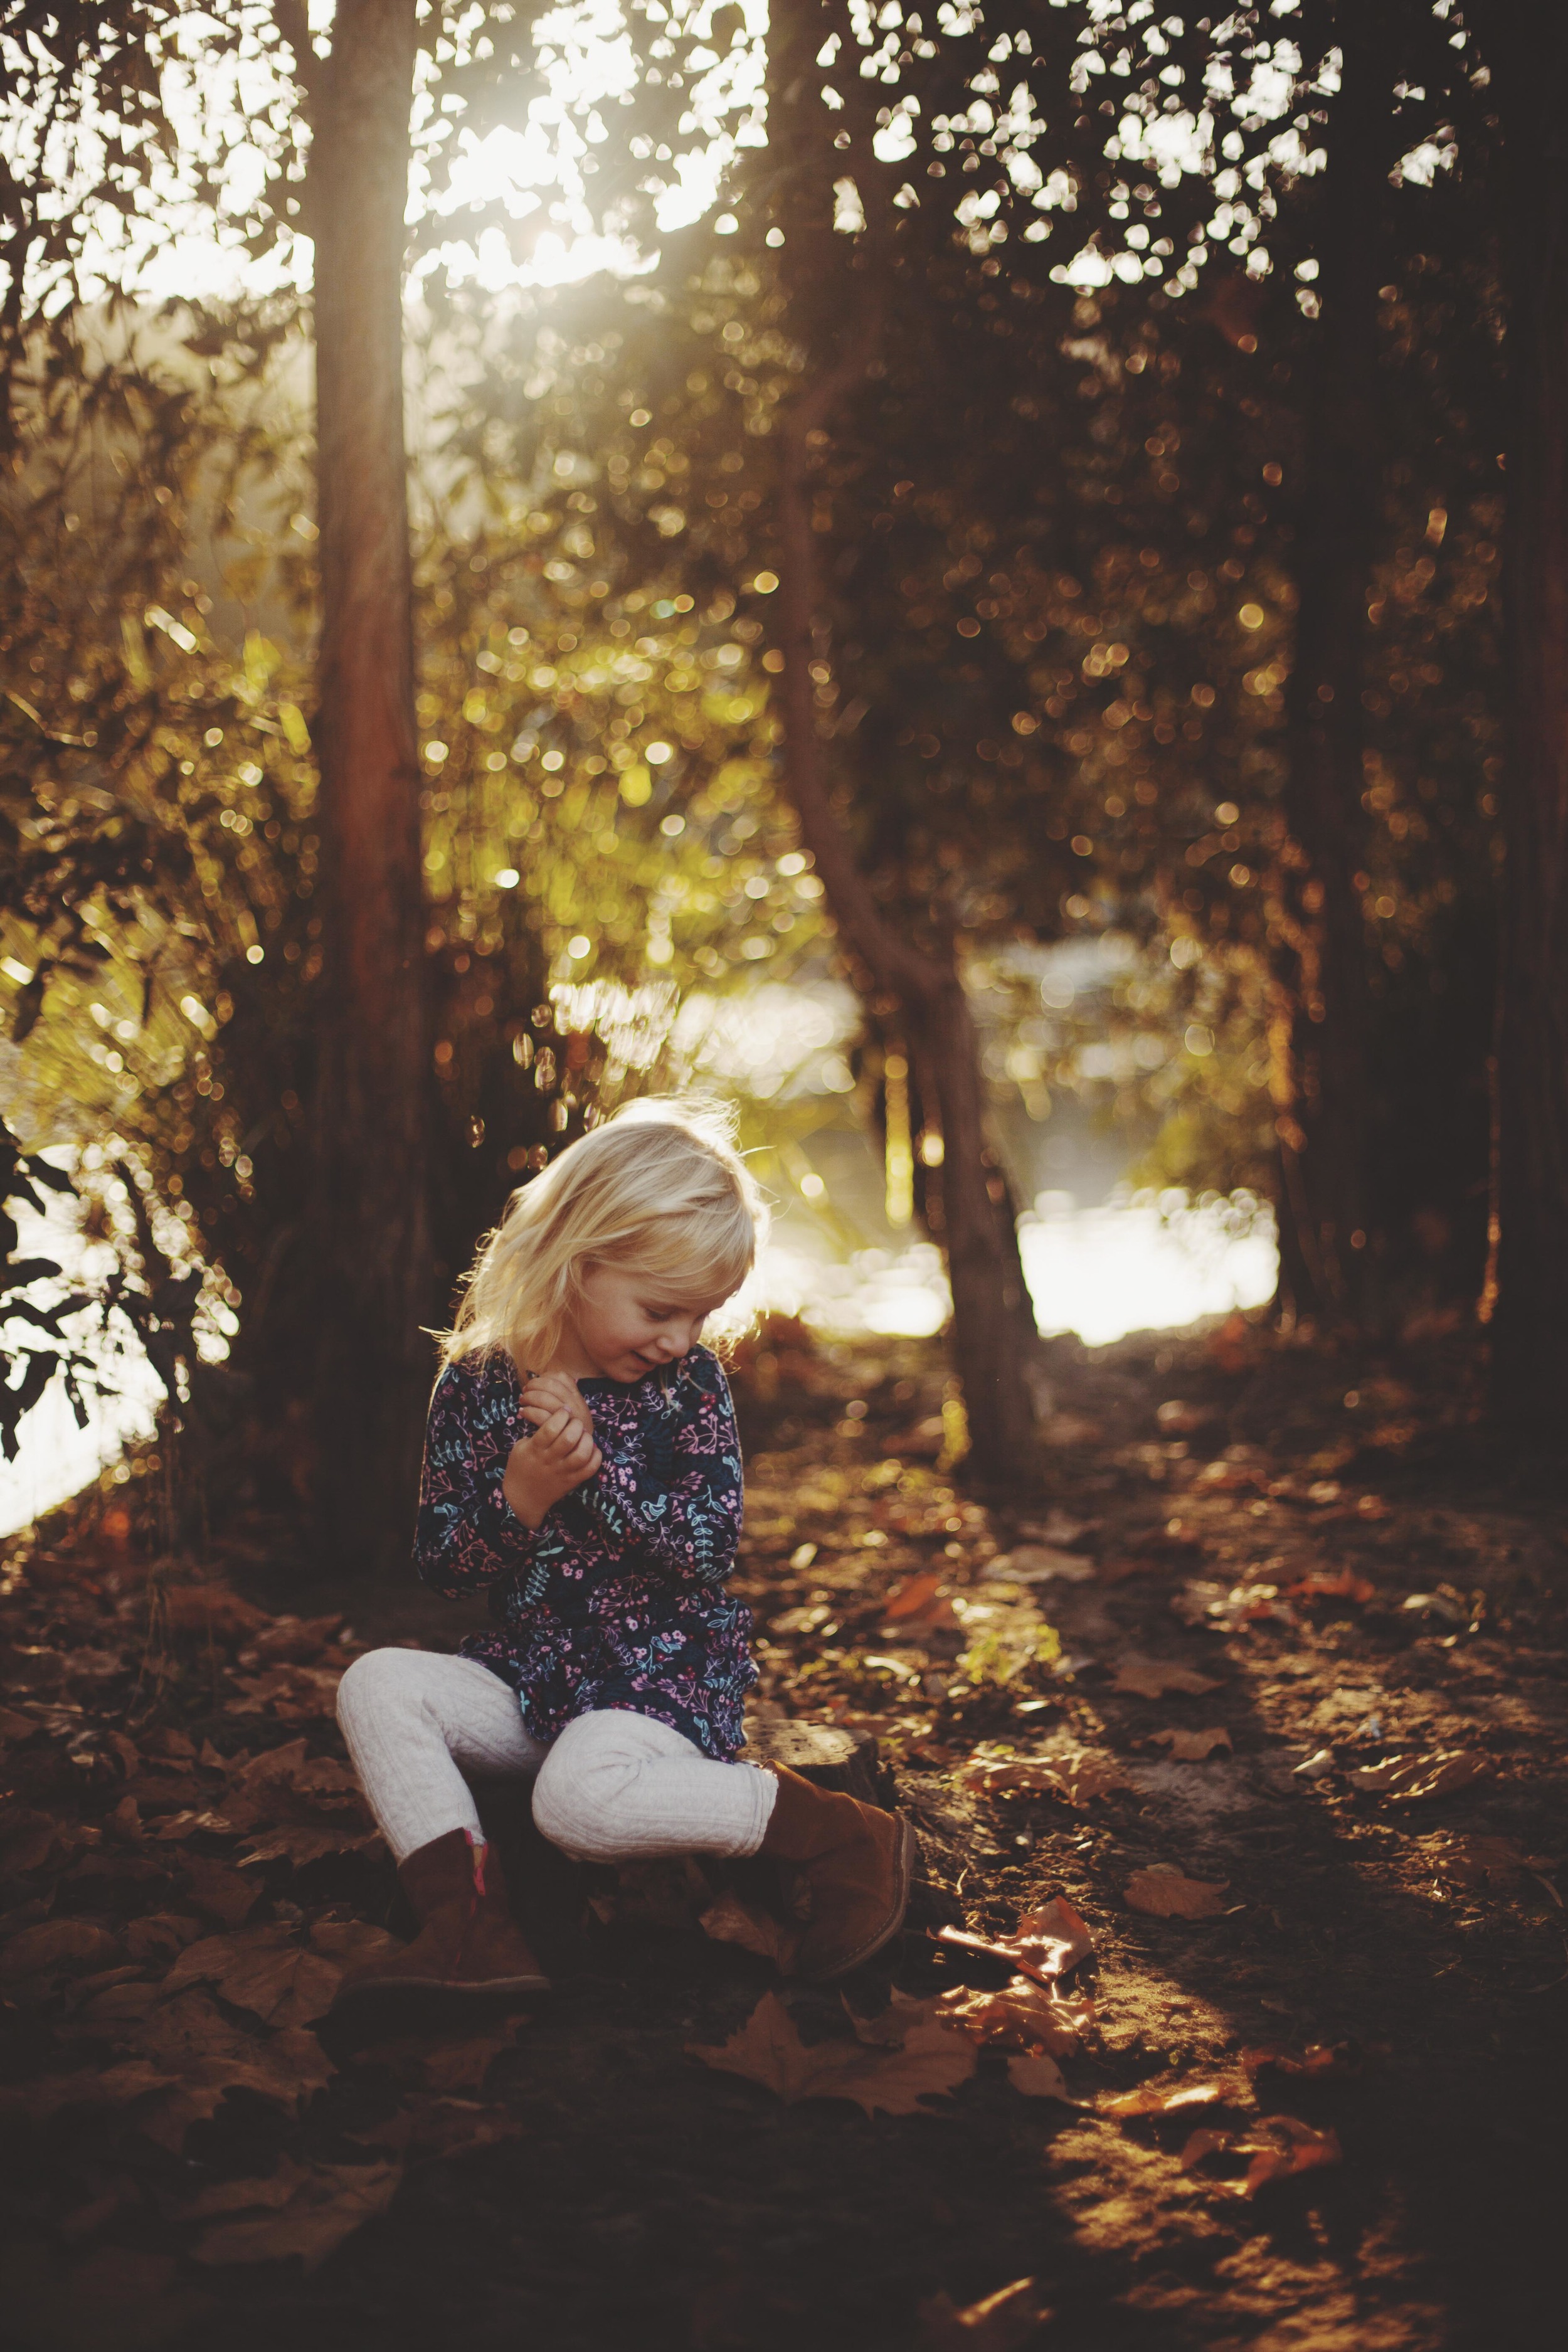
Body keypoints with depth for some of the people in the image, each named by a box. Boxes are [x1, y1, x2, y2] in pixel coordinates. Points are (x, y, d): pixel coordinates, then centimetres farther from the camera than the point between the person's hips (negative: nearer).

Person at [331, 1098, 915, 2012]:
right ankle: (470, 1929, -26)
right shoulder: (480, 1383, -1)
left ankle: (839, 1835, -19)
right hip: (530, 1678, 5)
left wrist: (594, 1466, -23)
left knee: (581, 1797, -34)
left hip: (663, 1675, -5)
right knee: (377, 1684, -18)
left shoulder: (691, 1382, -4)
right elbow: (445, 1566, -1)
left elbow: (713, 1547, -13)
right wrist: (522, 1497, -21)